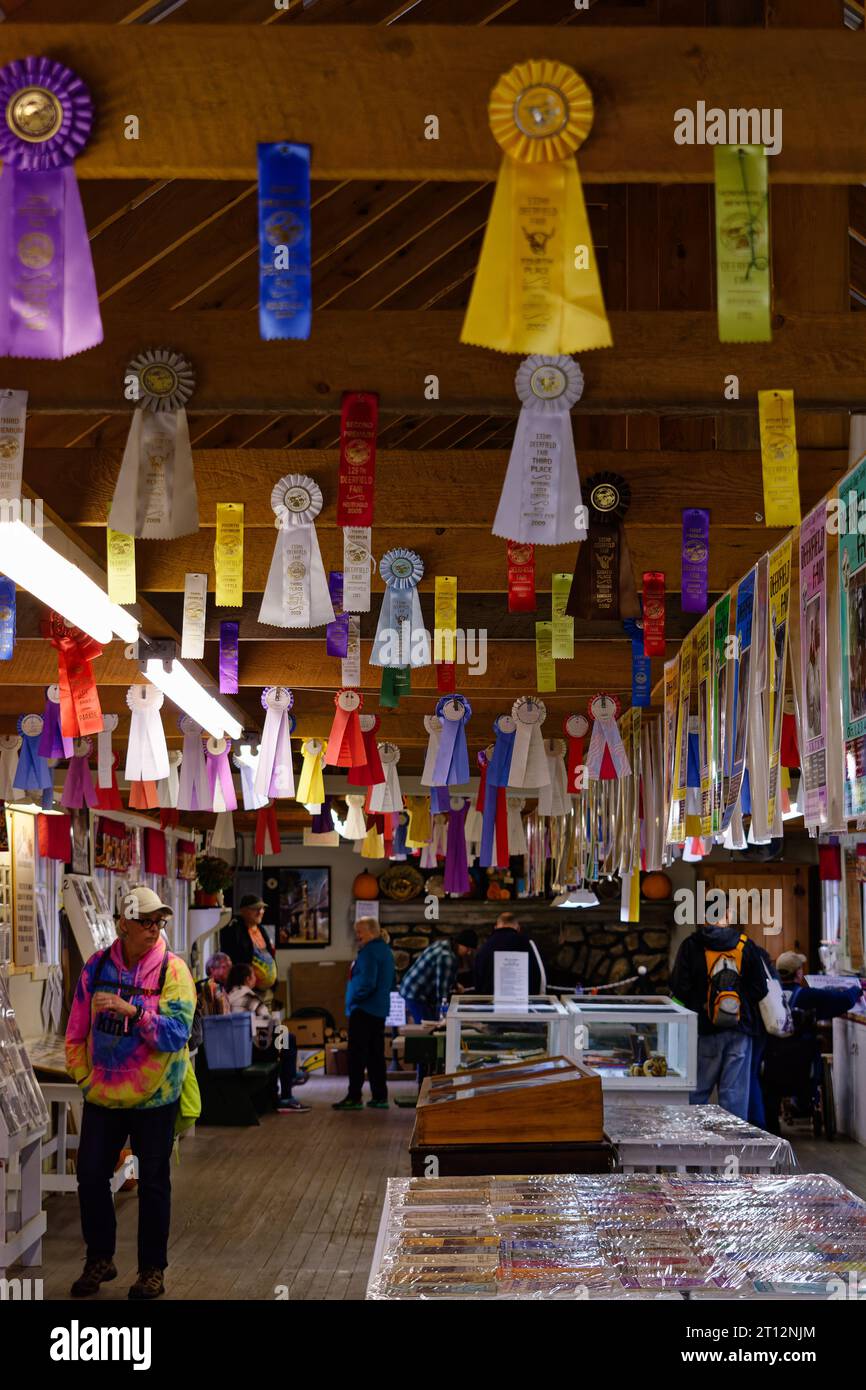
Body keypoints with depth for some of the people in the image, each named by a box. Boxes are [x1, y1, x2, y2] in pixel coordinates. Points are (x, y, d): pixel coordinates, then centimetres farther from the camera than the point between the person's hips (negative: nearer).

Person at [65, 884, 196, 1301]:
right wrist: (83, 1075, 4)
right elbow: (77, 1029, 7)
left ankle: (152, 1269, 20)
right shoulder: (97, 966, -1)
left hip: (153, 1096, -3)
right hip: (102, 1095, 3)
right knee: (91, 1176, 7)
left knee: (153, 1183, 7)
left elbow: (177, 1031, -22)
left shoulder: (172, 970, -11)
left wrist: (132, 1011, -32)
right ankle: (99, 1259, 26)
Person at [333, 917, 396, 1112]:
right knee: (376, 1054, 11)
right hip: (380, 1009, 10)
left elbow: (367, 983, -22)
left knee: (357, 1054, -6)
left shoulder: (369, 952, -16)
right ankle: (380, 1096, 12)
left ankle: (354, 1097, -5)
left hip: (364, 1009, -10)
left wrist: (355, 997, -8)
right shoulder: (386, 950, 14)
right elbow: (392, 981, 22)